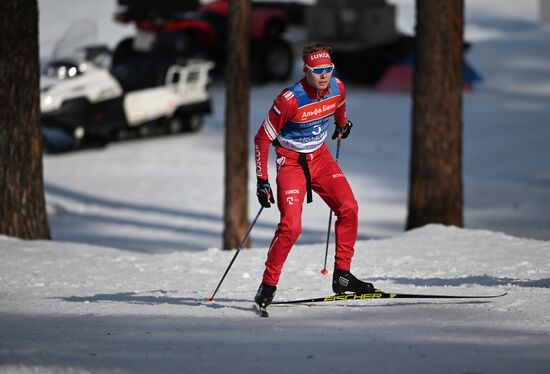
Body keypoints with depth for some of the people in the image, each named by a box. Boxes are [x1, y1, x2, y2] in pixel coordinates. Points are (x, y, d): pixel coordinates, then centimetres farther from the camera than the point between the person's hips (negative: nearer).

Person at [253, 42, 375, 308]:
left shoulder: (337, 88, -10)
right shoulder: (290, 100, -26)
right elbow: (262, 139, -18)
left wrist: (342, 124, 38)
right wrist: (262, 181, -19)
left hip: (320, 157, 6)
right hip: (291, 161, -6)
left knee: (348, 208, -10)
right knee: (291, 226, -17)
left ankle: (342, 275, 1)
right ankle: (268, 285, -5)